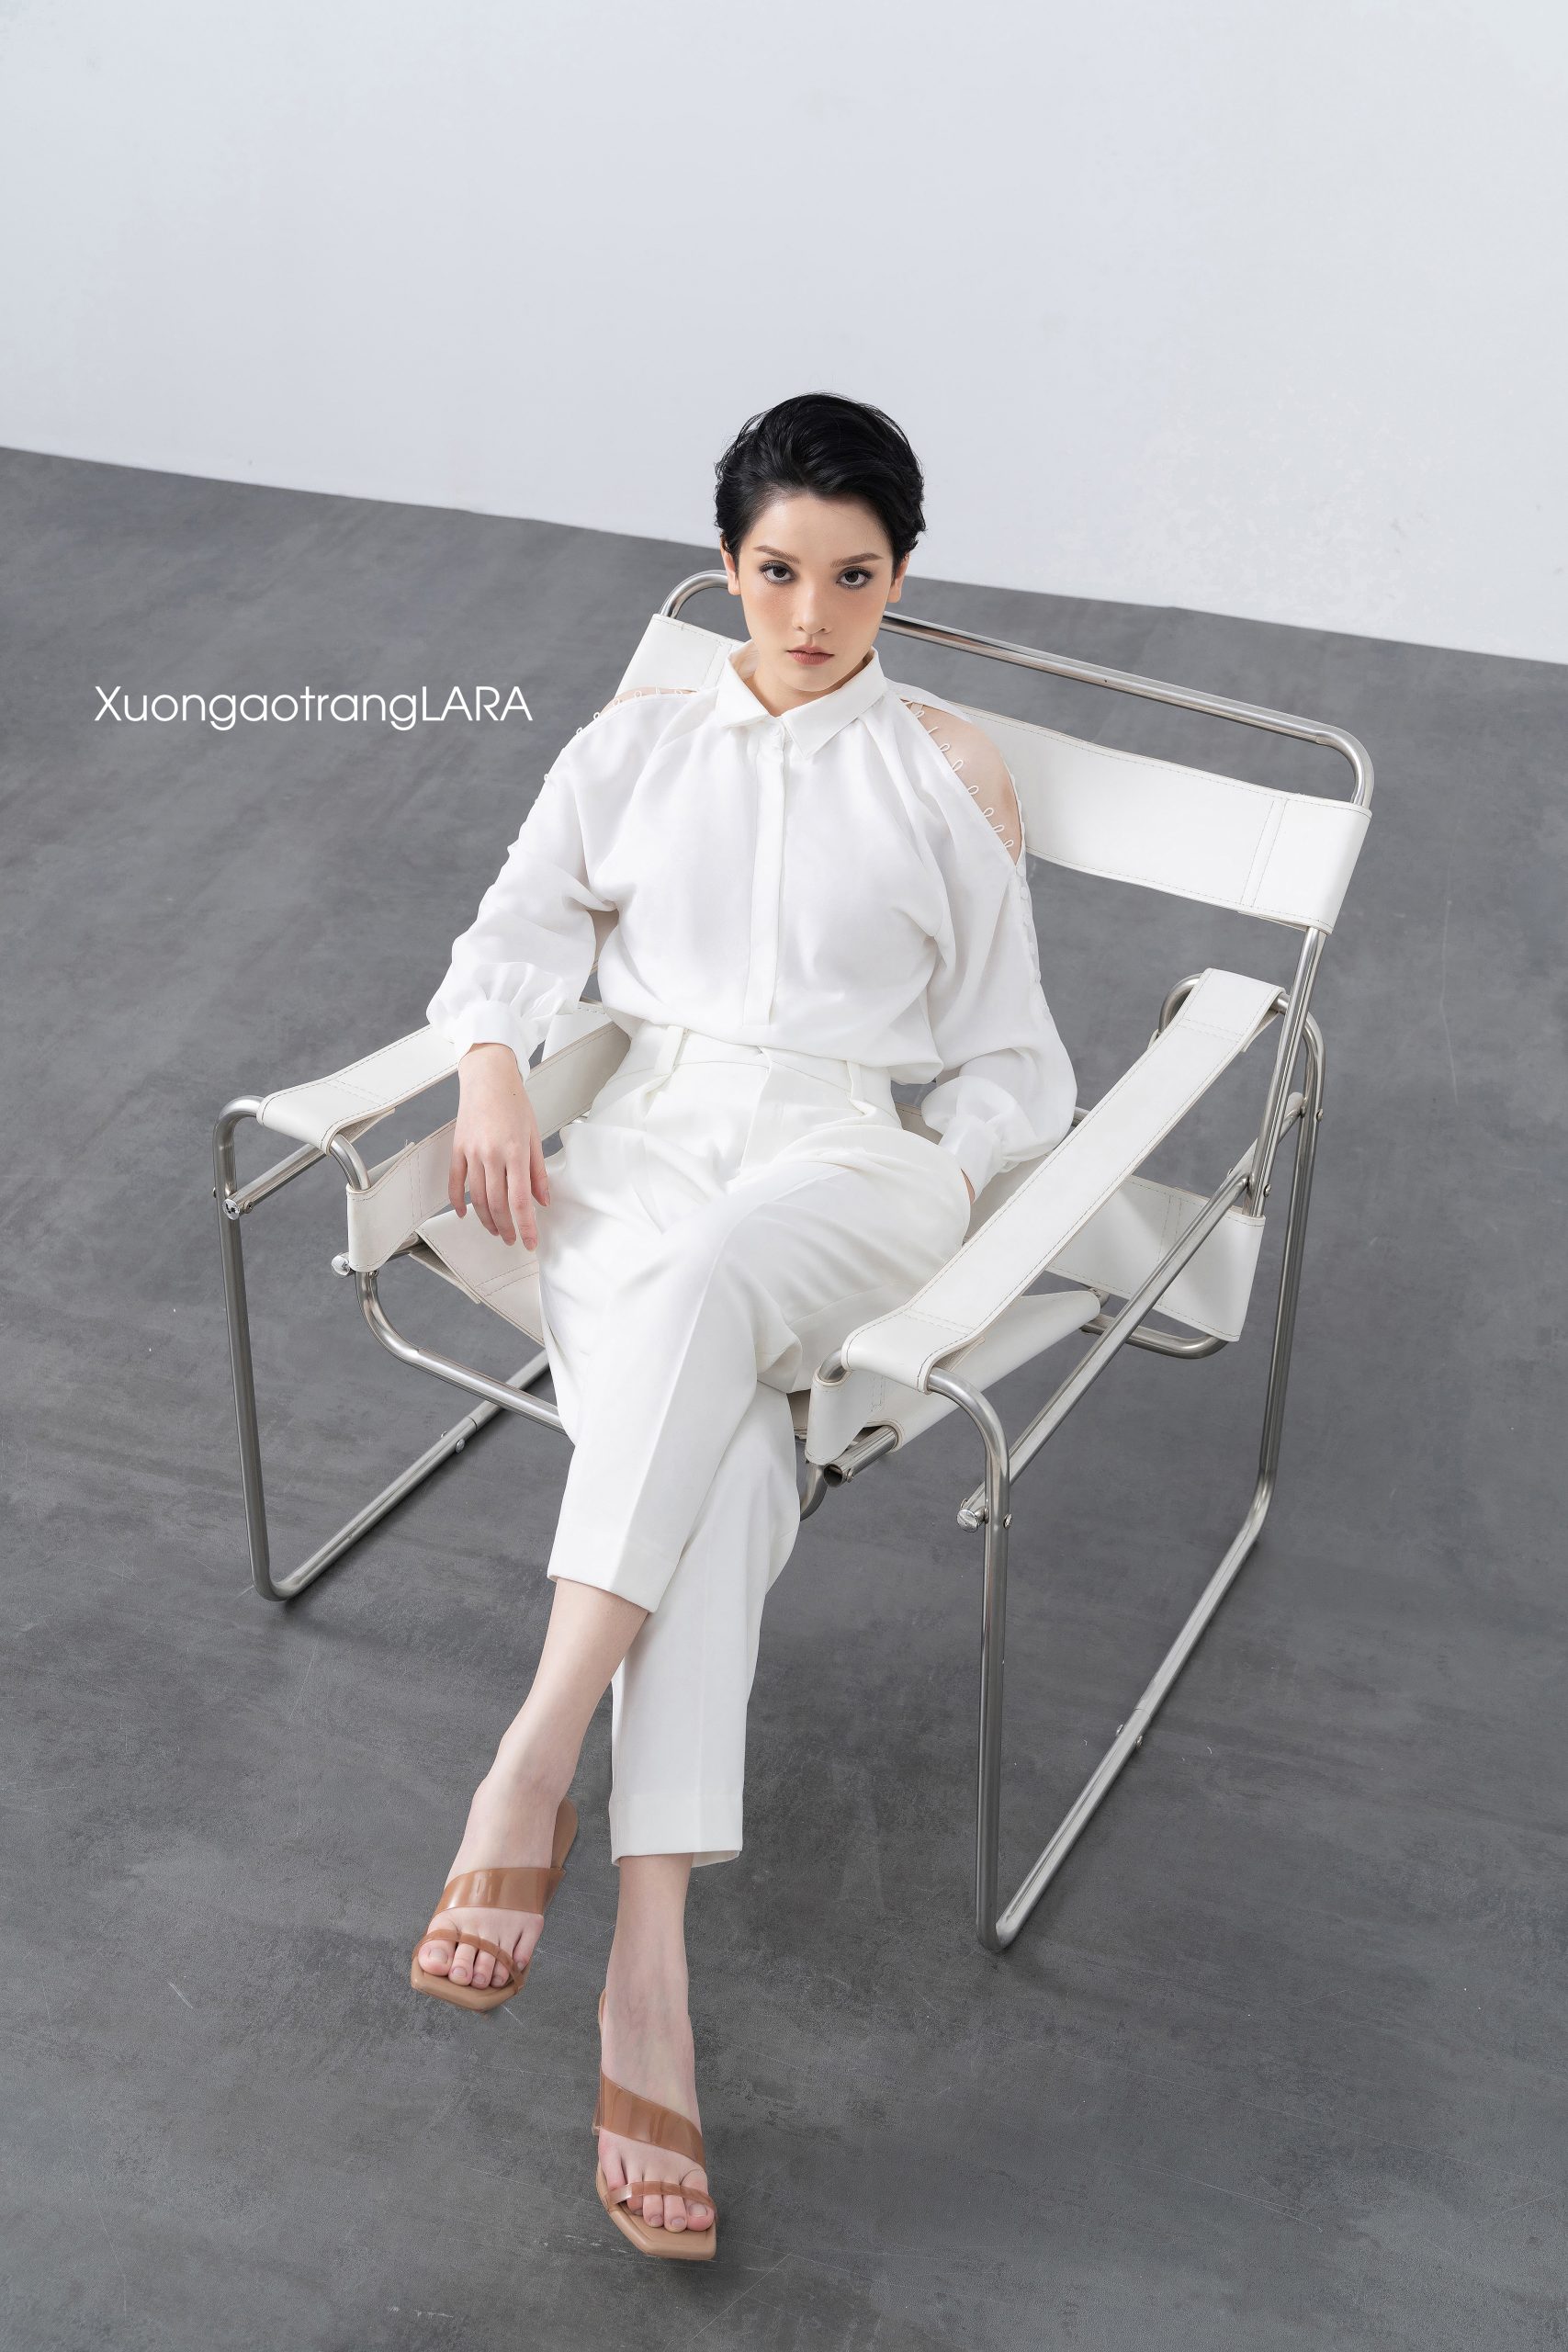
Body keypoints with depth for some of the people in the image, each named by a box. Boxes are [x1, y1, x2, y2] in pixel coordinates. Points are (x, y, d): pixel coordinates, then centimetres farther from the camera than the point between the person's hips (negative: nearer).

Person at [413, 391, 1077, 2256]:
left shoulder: (949, 767, 16)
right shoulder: (638, 740, 21)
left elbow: (1015, 1068, 13)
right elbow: (512, 936, 15)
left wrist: (927, 1191, -6)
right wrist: (493, 1070, -7)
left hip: (843, 1160, -1)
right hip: (640, 1136, 1)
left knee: (698, 1283, -39)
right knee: (720, 1445, -32)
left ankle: (529, 1770, -42)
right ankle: (648, 1955, -39)